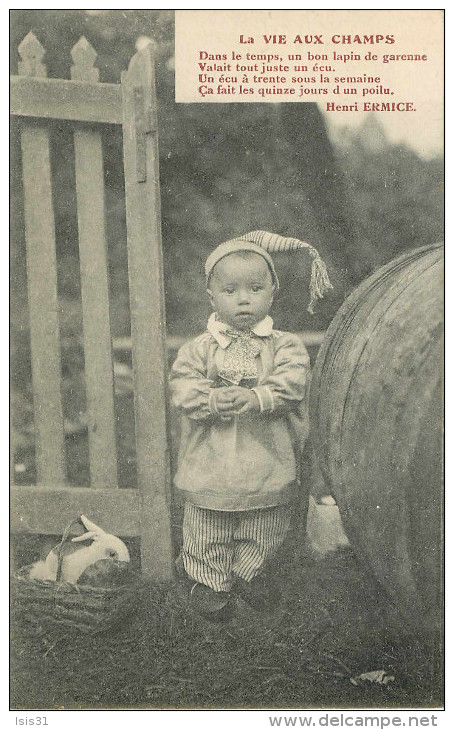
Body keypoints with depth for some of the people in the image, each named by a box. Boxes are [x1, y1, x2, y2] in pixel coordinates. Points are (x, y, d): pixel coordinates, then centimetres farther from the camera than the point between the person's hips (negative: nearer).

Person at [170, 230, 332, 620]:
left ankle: (248, 573, 43)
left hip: (268, 465, 1)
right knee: (207, 536, 13)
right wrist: (213, 401, -30)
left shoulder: (285, 345, -4)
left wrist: (255, 398, -33)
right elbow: (183, 387, -11)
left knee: (263, 536, 19)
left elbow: (291, 383, -17)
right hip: (211, 467, 0)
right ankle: (209, 580, 35)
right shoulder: (200, 348, -3)